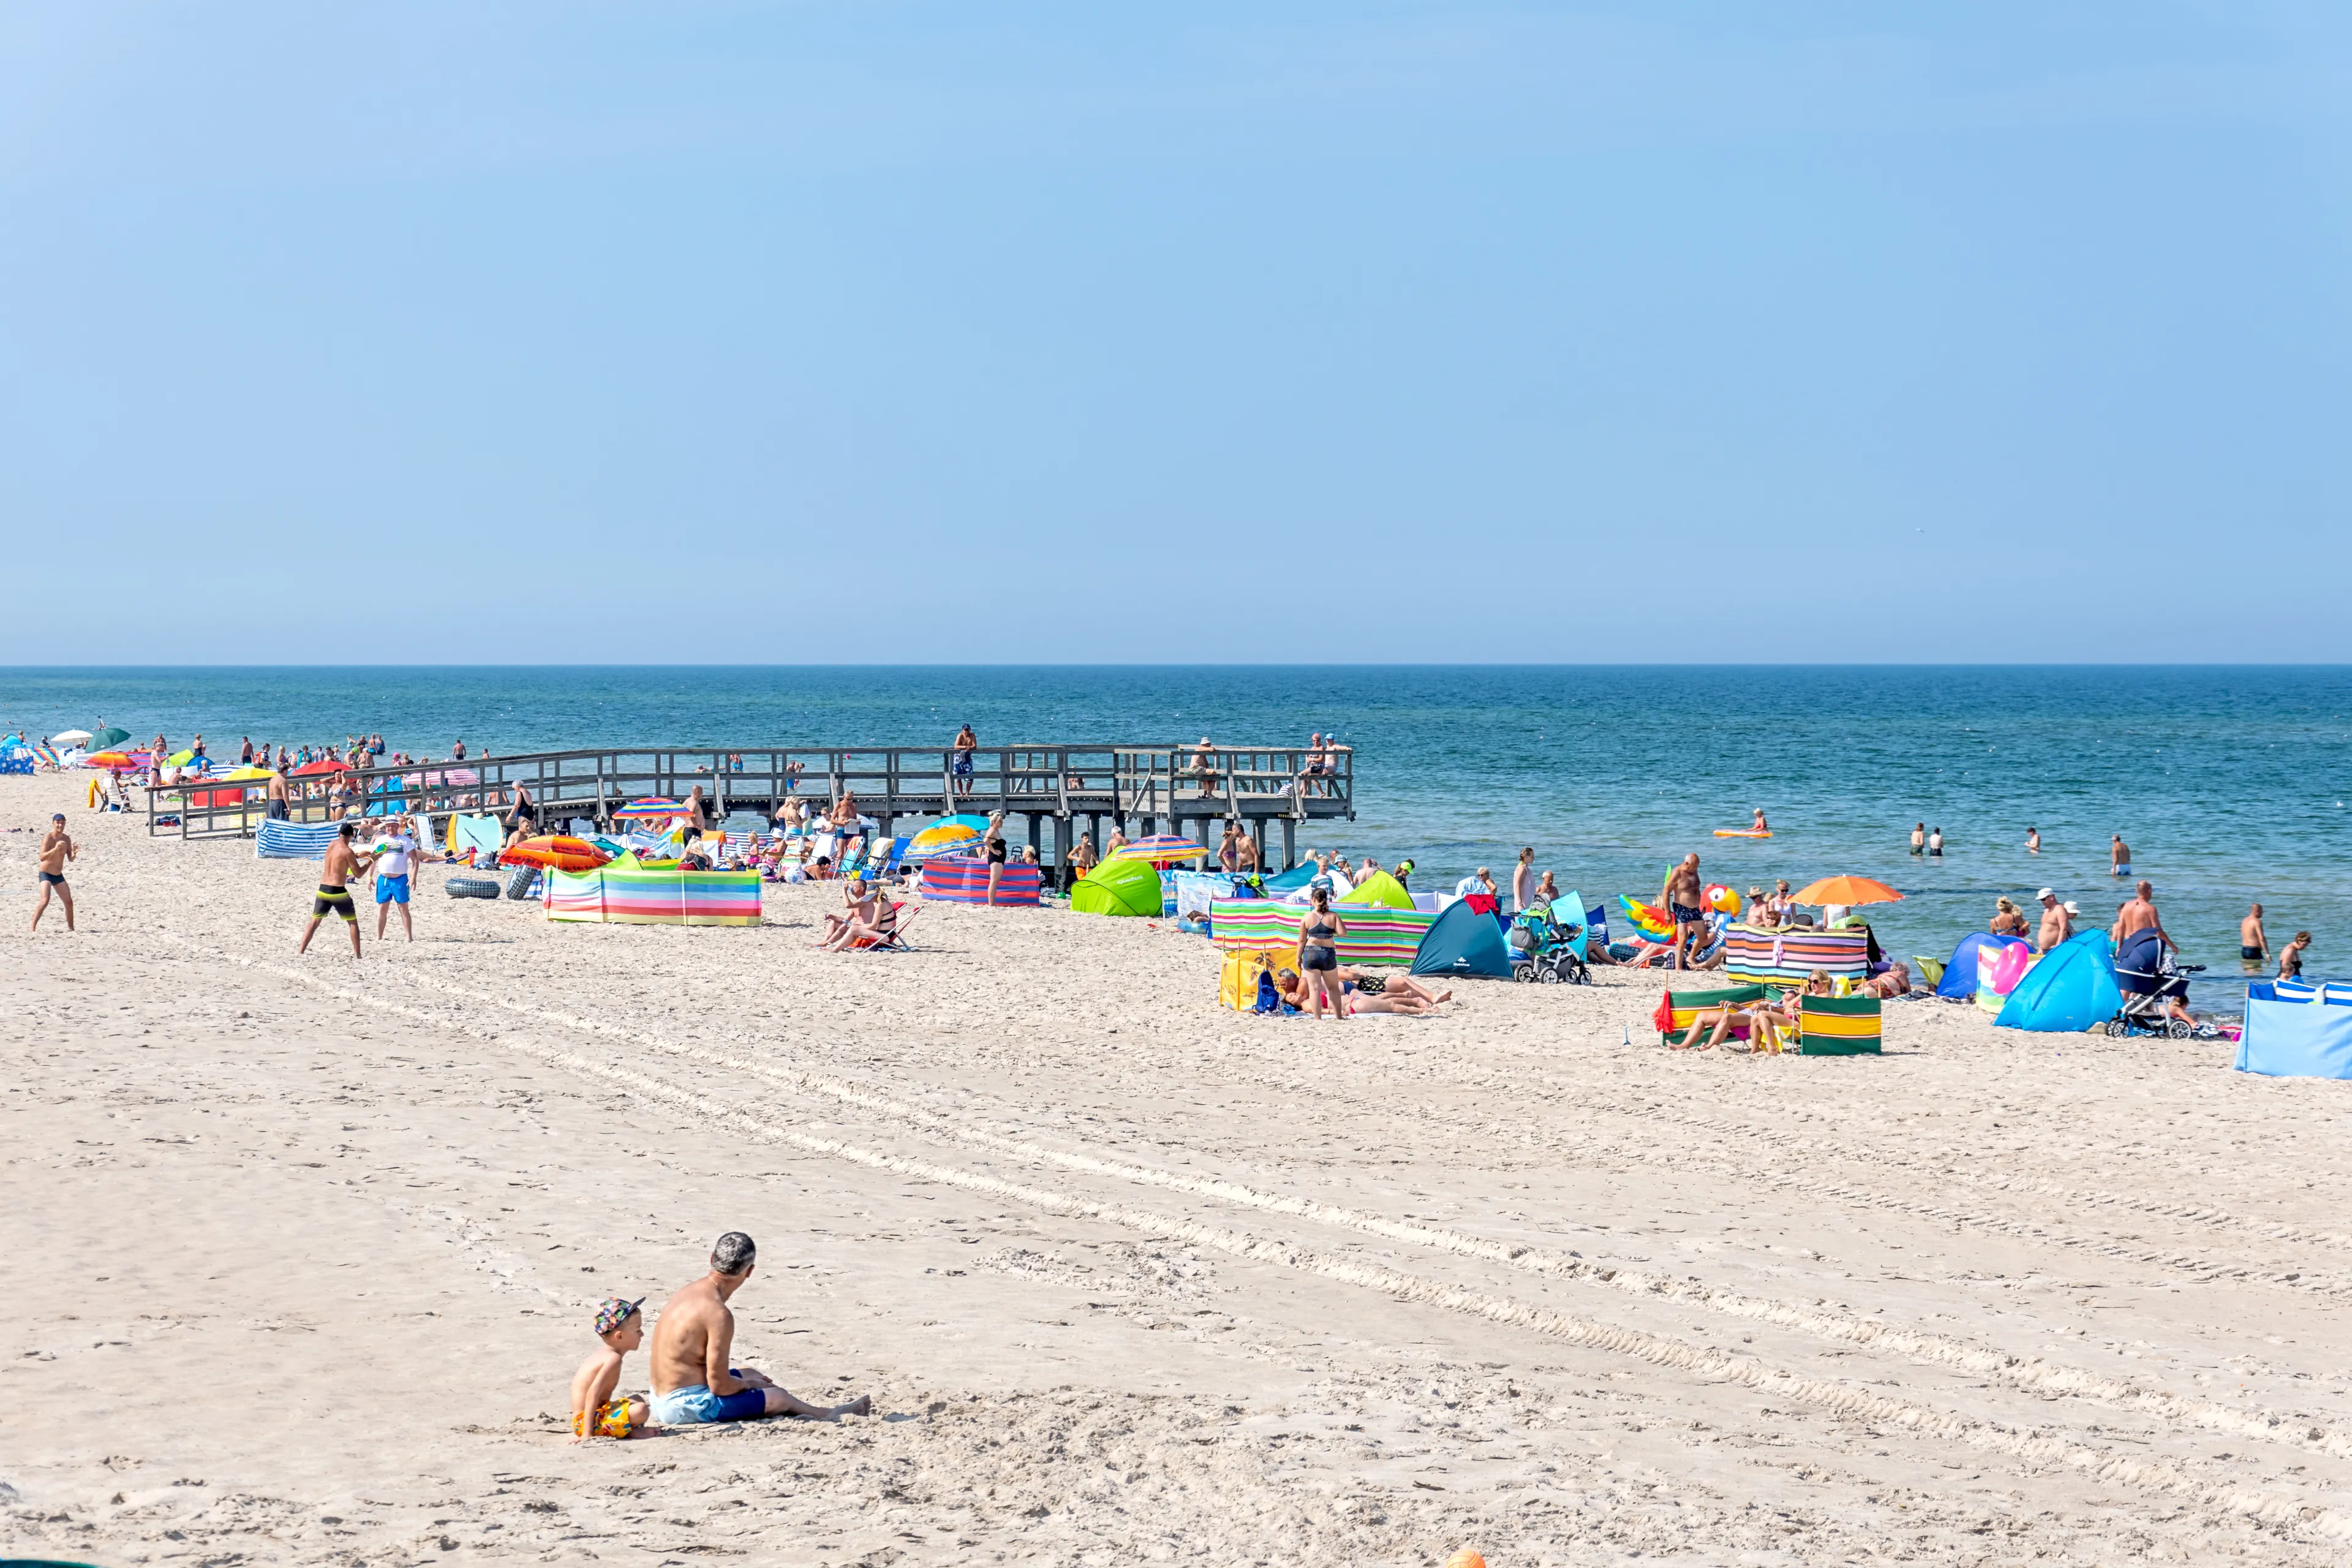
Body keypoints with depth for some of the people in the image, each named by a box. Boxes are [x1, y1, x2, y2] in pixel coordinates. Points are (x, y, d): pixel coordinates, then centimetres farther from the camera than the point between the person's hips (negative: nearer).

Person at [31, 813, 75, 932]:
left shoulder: (67, 839, 2)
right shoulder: (48, 838, -16)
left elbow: (70, 859, 7)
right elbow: (42, 857, -26)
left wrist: (74, 853, -16)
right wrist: (55, 849, -40)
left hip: (59, 876, 7)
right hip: (46, 874, -7)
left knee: (69, 902, 10)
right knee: (45, 901, -24)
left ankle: (71, 928, 26)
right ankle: (32, 928, -24)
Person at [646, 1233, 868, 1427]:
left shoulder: (689, 1292, 3)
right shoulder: (719, 1314, -25)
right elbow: (720, 1385, -23)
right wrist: (748, 1384, 1)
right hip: (686, 1408, -10)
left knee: (750, 1375, 29)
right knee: (778, 1398, 6)